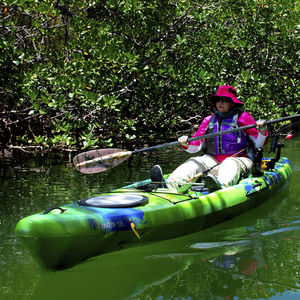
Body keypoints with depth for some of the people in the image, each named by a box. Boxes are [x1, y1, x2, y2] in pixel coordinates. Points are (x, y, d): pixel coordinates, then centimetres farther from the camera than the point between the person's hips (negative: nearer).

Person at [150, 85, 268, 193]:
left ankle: (220, 186, -69)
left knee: (230, 164, -35)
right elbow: (196, 146, 11)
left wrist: (262, 131, -20)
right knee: (193, 162, -18)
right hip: (213, 160, 4)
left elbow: (258, 144, 1)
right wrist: (187, 144, -11)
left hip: (239, 159, -4)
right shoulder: (209, 120, 16)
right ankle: (170, 185, -43)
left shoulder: (243, 117, 4)